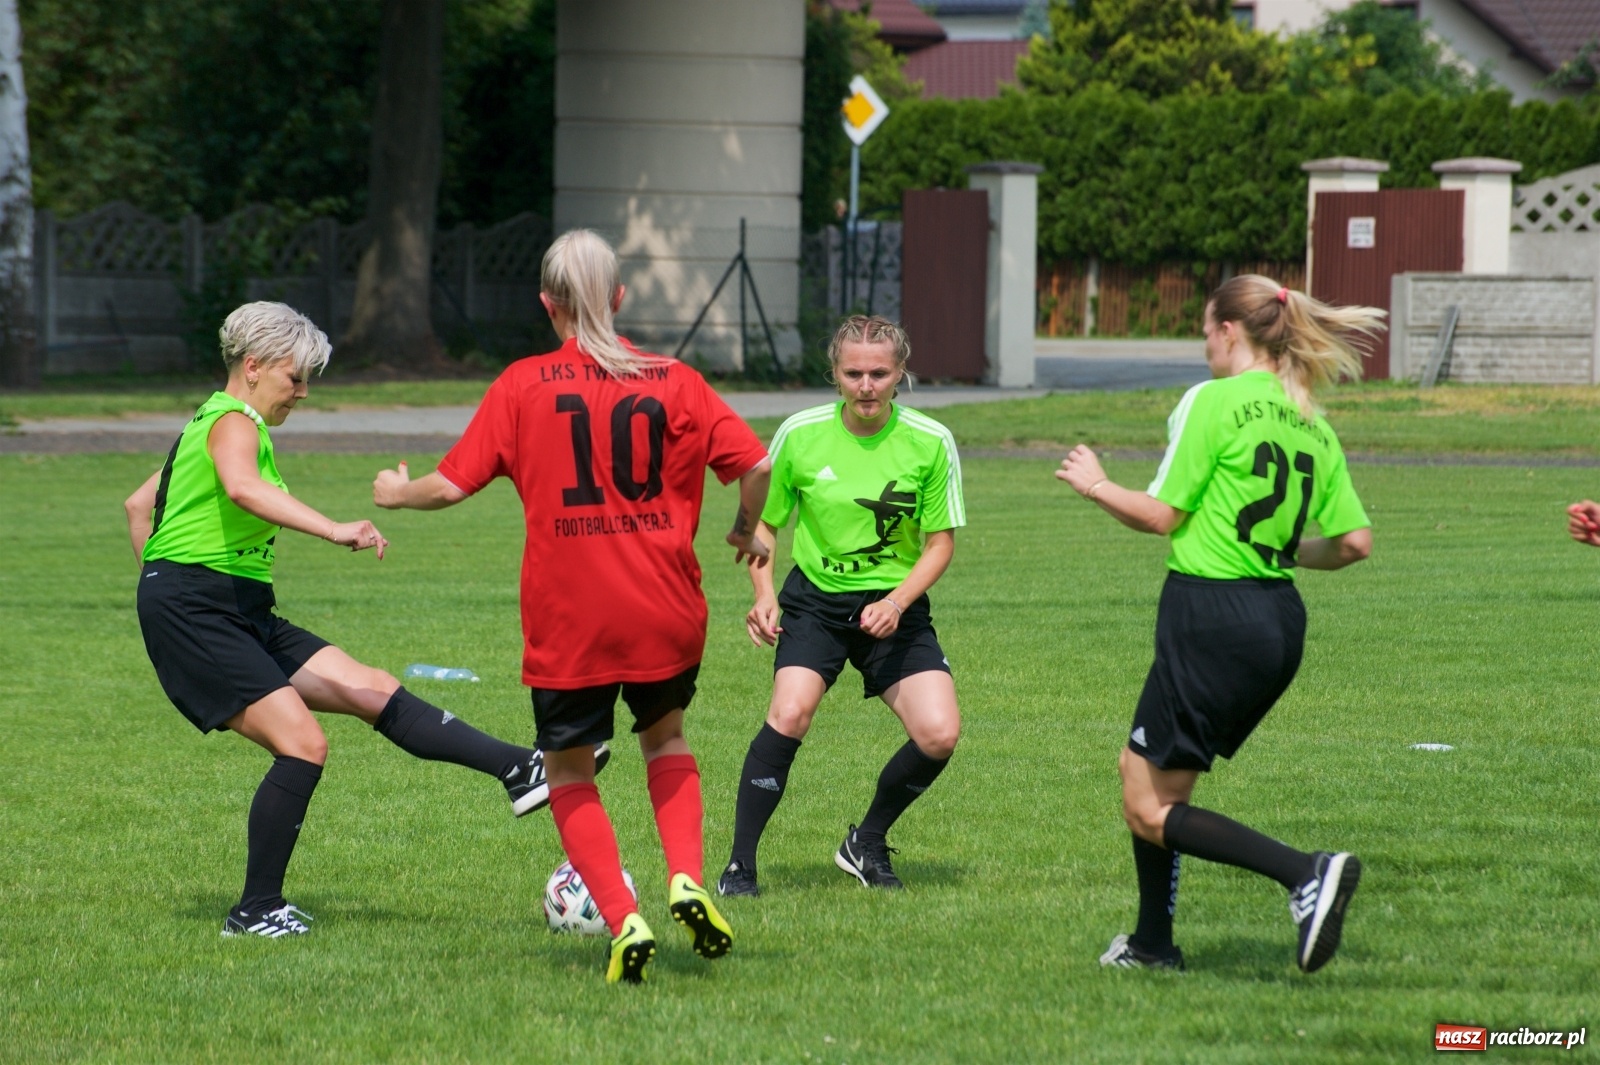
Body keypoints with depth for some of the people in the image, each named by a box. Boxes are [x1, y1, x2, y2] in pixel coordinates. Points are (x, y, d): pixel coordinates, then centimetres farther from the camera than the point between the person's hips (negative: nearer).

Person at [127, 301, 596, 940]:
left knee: (374, 691, 1)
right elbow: (242, 488, -36)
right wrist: (335, 531, -46)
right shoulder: (234, 423, -11)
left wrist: (163, 589, 27)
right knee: (304, 745, -18)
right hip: (195, 615, -10)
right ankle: (256, 912, -9)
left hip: (242, 616, 10)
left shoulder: (210, 424, 20)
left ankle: (520, 771, -4)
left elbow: (138, 505, 29)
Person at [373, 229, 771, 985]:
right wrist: (746, 531, 17)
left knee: (568, 771, 14)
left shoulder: (524, 386, -3)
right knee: (665, 736, 27)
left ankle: (624, 923, -3)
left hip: (568, 622, -2)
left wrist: (397, 494, 18)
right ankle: (687, 882, 4)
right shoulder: (673, 383, 1)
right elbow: (755, 464, -4)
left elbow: (451, 485, -4)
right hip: (666, 612, 2)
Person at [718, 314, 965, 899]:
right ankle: (740, 864, -14)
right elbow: (763, 521, 6)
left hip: (894, 606, 1)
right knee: (790, 713, -26)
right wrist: (763, 595, -10)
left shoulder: (930, 443, -8)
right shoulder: (800, 434, -7)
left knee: (939, 735, -15)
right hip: (816, 600, -1)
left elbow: (940, 541, -1)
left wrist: (897, 602, -17)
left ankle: (867, 844, 12)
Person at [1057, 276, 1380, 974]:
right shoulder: (1312, 426, 9)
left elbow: (1161, 515, -10)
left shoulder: (1213, 402, -10)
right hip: (1281, 620, 8)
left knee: (1151, 810, -1)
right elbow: (1355, 543, 6)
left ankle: (1307, 873, -21)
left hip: (1212, 615, -8)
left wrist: (1094, 484, 8)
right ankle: (1153, 944, 26)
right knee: (1141, 769, 23)